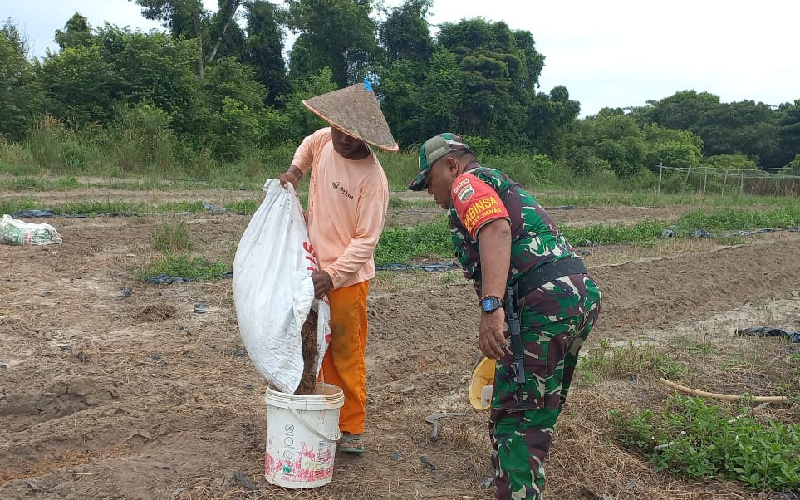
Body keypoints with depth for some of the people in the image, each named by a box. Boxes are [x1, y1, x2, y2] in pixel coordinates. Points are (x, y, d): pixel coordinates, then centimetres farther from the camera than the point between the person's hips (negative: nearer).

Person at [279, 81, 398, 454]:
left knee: (348, 354, 2)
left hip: (347, 275, -7)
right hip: (317, 265, 7)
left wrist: (332, 275, -25)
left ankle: (353, 429, 16)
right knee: (325, 349, 16)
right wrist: (295, 170, 8)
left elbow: (366, 239, -21)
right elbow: (308, 145, 24)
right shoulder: (323, 140, -3)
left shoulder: (372, 178, -23)